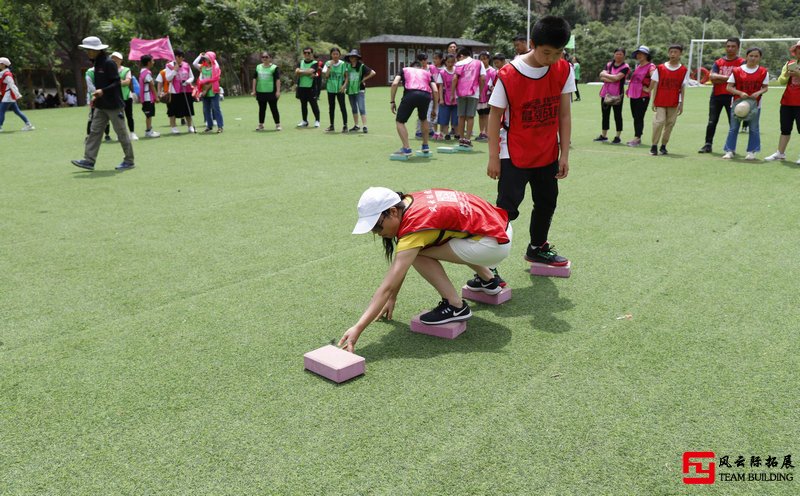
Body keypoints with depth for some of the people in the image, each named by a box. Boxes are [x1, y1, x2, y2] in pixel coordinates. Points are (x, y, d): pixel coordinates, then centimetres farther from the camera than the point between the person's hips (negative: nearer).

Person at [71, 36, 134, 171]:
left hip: (114, 105, -9)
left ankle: (129, 161, 10)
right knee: (95, 131, 5)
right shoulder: (97, 64, 13)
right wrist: (96, 96, 13)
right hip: (101, 106, 9)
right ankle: (89, 160, 5)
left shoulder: (109, 63, -13)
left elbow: (116, 83, -18)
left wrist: (102, 91, -27)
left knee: (121, 132, 0)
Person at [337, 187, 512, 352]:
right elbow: (399, 264, 11)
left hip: (495, 244, -9)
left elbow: (387, 287, -27)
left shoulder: (413, 226, -24)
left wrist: (358, 328, -27)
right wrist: (392, 298, 17)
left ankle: (455, 306, -3)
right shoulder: (409, 202, -1)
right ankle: (488, 278, 38)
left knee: (417, 253, -14)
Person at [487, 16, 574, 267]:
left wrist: (564, 154, -1)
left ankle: (538, 248, 42)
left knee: (547, 203, 18)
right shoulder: (508, 75, -18)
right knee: (507, 208, -11)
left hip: (548, 155, 5)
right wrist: (494, 157, -10)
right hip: (514, 156, -5)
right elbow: (495, 116, -10)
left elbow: (564, 115, 0)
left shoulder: (564, 71, -5)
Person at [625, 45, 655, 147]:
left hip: (642, 96, -8)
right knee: (635, 117, 10)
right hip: (633, 95, 8)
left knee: (639, 117, -8)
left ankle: (637, 138, -7)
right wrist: (629, 89, 20)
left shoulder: (650, 66, -9)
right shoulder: (638, 66, 17)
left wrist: (648, 89, -17)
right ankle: (637, 138, 17)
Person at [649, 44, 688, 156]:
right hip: (660, 101, -1)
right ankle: (654, 145, -4)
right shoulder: (660, 68, 2)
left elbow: (683, 88, 4)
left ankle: (663, 146, 14)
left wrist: (681, 104, 1)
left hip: (674, 103, 2)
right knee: (659, 121, -11)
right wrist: (653, 101, 0)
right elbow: (655, 85, 4)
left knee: (670, 123, 4)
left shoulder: (684, 70, 4)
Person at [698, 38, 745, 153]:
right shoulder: (718, 62, 11)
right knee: (712, 121, 6)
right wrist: (728, 77, -11)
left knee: (733, 122, 0)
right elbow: (712, 76, -3)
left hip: (731, 96, -3)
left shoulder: (741, 63, 0)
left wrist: (719, 79, -11)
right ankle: (708, 144, 14)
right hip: (716, 95, 3)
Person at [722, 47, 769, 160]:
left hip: (754, 104, 1)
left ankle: (752, 152, 10)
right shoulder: (737, 71, -3)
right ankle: (730, 151, 8)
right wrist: (740, 93, -18)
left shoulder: (763, 72, 1)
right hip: (738, 103, -1)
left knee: (754, 129, 3)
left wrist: (759, 92, -15)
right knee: (733, 128, 2)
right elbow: (729, 87, -4)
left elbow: (765, 87, 6)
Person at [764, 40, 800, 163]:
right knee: (785, 129, 11)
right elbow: (781, 81, 6)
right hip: (787, 101, 4)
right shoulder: (789, 64, 11)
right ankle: (780, 153, 18)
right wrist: (787, 74, -12)